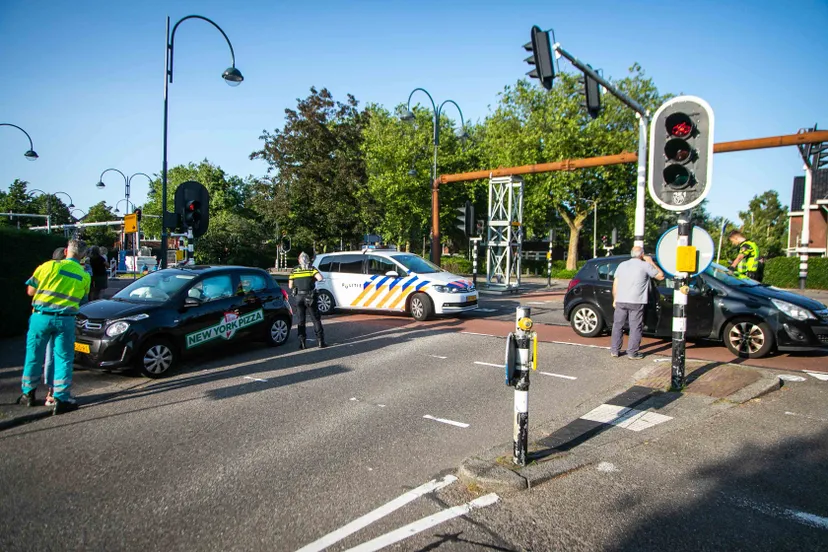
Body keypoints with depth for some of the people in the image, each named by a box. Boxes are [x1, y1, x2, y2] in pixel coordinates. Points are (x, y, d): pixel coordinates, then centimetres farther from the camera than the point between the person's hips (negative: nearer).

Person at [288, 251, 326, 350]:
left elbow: (290, 286, 4)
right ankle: (320, 340, 3)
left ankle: (302, 342, 8)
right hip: (310, 297, -2)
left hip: (299, 297, 2)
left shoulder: (294, 271, 6)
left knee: (300, 320, 10)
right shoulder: (311, 269, -2)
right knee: (315, 319, 5)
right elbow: (320, 278, -17)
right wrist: (314, 279, 3)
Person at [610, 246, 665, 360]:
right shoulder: (645, 265, 1)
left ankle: (614, 350, 16)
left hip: (620, 301, 4)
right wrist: (651, 262, 18)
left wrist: (615, 299, 18)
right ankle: (632, 353, 4)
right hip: (636, 303, -4)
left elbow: (615, 284, 11)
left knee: (617, 325, 12)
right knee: (635, 328, 3)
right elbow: (661, 276, 11)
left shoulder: (622, 265, 12)